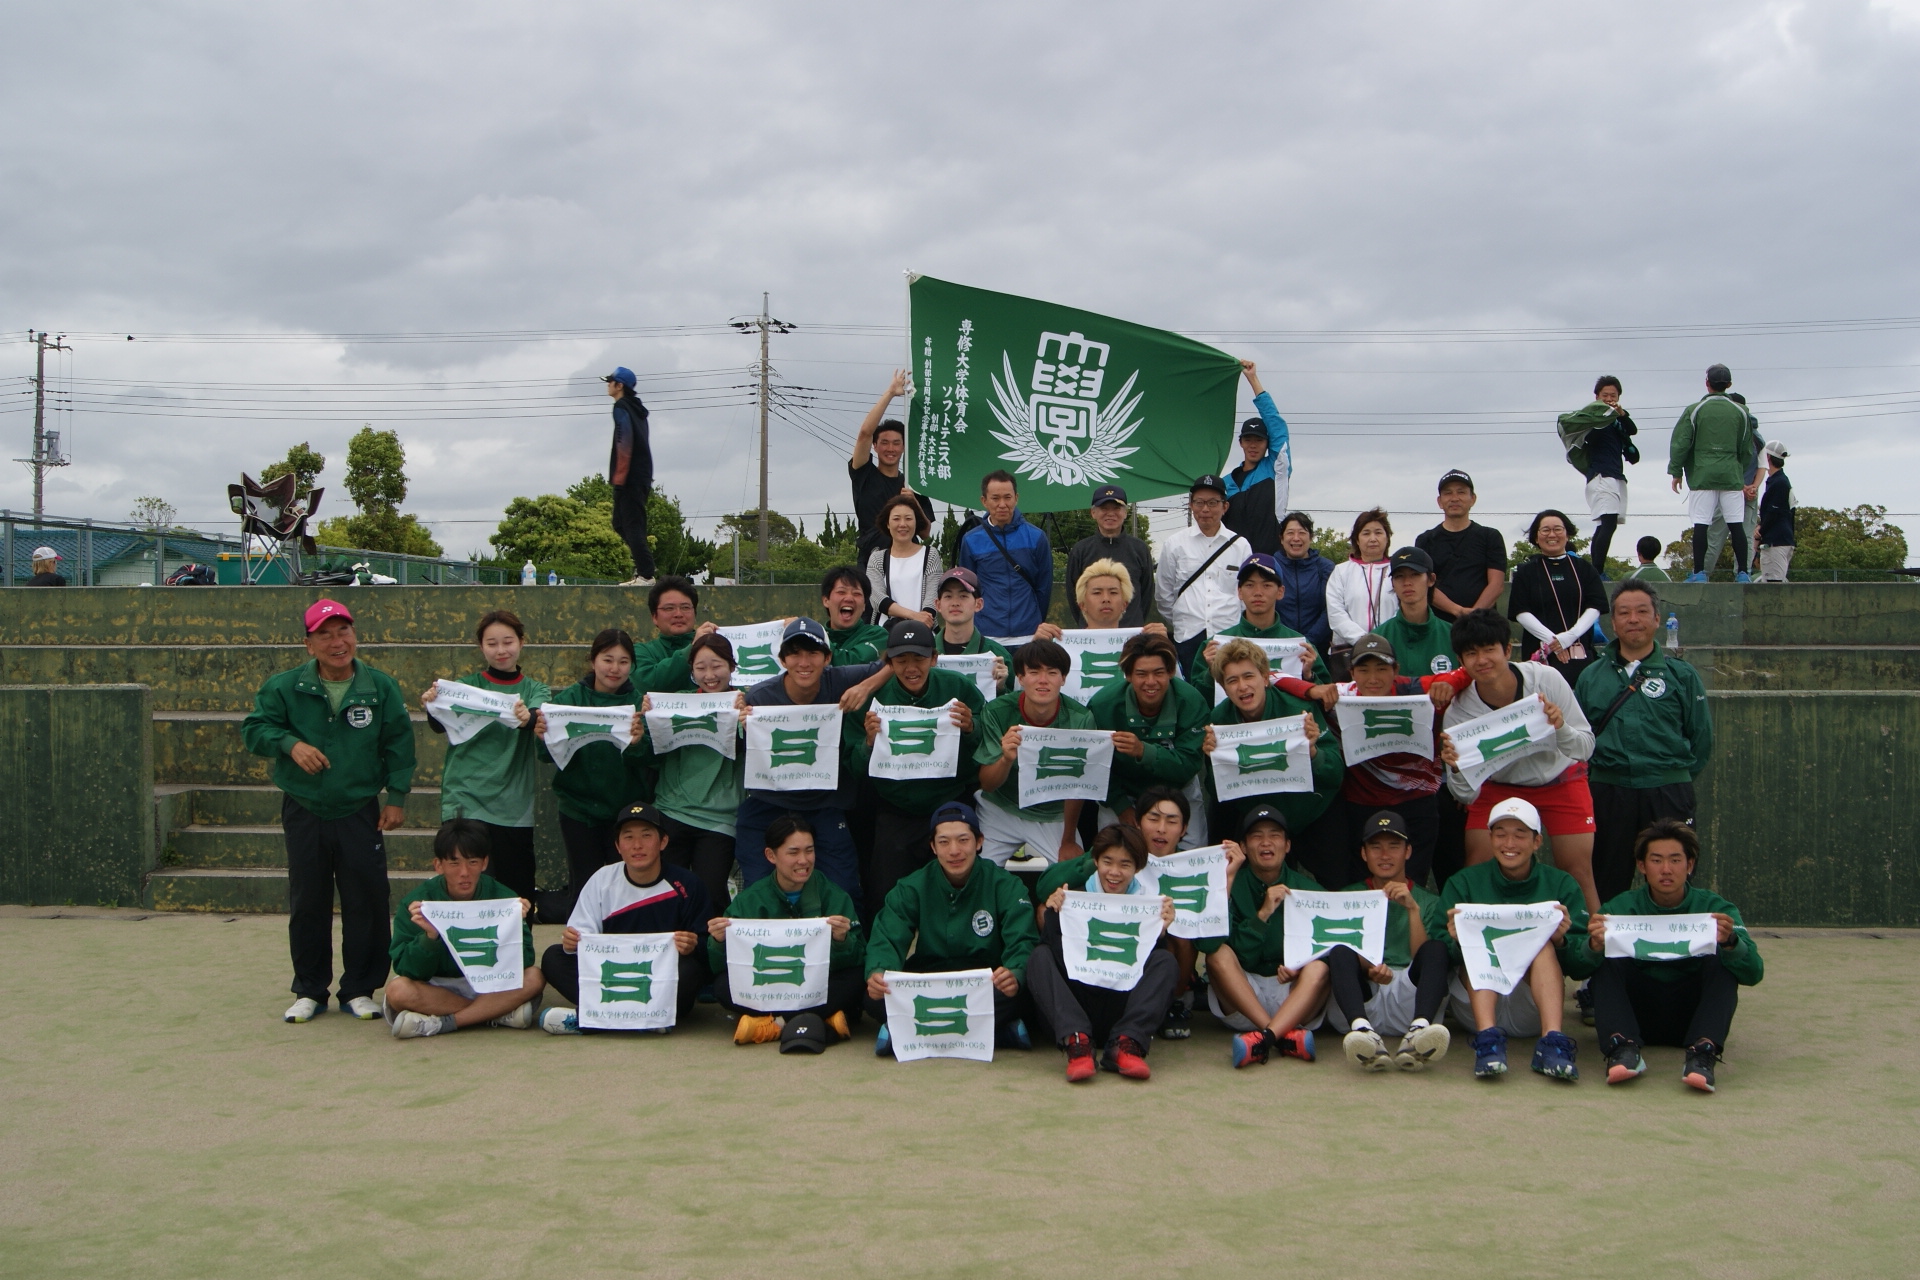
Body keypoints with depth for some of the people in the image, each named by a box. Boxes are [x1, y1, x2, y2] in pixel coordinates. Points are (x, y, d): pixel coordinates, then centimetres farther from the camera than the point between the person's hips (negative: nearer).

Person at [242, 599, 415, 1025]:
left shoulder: (381, 687, -1)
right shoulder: (285, 687, -2)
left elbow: (399, 745, 3)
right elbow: (254, 729, 3)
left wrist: (397, 796, -2)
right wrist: (290, 743, -15)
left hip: (360, 813, 0)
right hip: (303, 813, 1)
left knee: (366, 903, 1)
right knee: (307, 905, 9)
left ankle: (359, 990, 14)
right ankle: (309, 991, 22)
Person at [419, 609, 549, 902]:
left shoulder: (534, 690, 8)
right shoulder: (467, 686, 5)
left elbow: (540, 718, -15)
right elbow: (441, 725, -13)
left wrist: (528, 718, -38)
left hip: (516, 809, 2)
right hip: (466, 804, -2)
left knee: (520, 897, 5)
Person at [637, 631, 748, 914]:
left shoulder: (744, 705, 1)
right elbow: (652, 758, 8)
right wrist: (647, 721, -9)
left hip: (719, 821, -2)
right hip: (670, 813, 2)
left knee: (709, 901, -3)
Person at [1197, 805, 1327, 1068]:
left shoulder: (1308, 889, 5)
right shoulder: (1232, 886, 0)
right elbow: (1235, 957, -12)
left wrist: (1300, 966, -20)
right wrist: (1264, 913, -21)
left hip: (1295, 1000, 1)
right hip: (1239, 1002, -1)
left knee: (1320, 967, -26)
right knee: (1219, 953, -25)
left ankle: (1265, 1037, -46)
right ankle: (1285, 1036, -37)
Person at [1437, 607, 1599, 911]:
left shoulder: (1545, 678, -26)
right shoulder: (1458, 712, -24)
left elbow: (1586, 747, -19)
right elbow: (1467, 795, -19)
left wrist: (1561, 729, -40)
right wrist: (1457, 769, -41)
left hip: (1561, 780, 0)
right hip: (1498, 786, 1)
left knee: (1578, 873, -3)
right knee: (1476, 871, -7)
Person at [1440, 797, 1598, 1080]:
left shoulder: (1561, 885, 8)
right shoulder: (1464, 883, 7)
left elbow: (1584, 966, 0)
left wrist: (1561, 941, -21)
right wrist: (1457, 942, -25)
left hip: (1534, 1012, 0)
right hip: (1474, 1005, 0)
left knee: (1542, 943, -22)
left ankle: (1553, 1040, -41)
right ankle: (1487, 1035, -40)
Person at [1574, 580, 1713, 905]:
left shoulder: (1681, 675, 4)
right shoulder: (1591, 677, 9)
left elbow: (1701, 737, 6)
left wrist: (1676, 777, 4)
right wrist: (1598, 774, 5)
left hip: (1667, 794, -1)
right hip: (1608, 792, 1)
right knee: (1606, 885, 7)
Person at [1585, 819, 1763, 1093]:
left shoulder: (1714, 908, -1)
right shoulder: (1622, 906, -1)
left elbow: (1754, 973, -14)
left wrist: (1730, 943, -36)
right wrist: (1594, 946, -38)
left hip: (1691, 1013, 0)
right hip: (1636, 1013, 0)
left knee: (1721, 957, -21)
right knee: (1607, 958, -21)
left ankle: (1703, 1053, -38)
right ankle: (1623, 1048, -39)